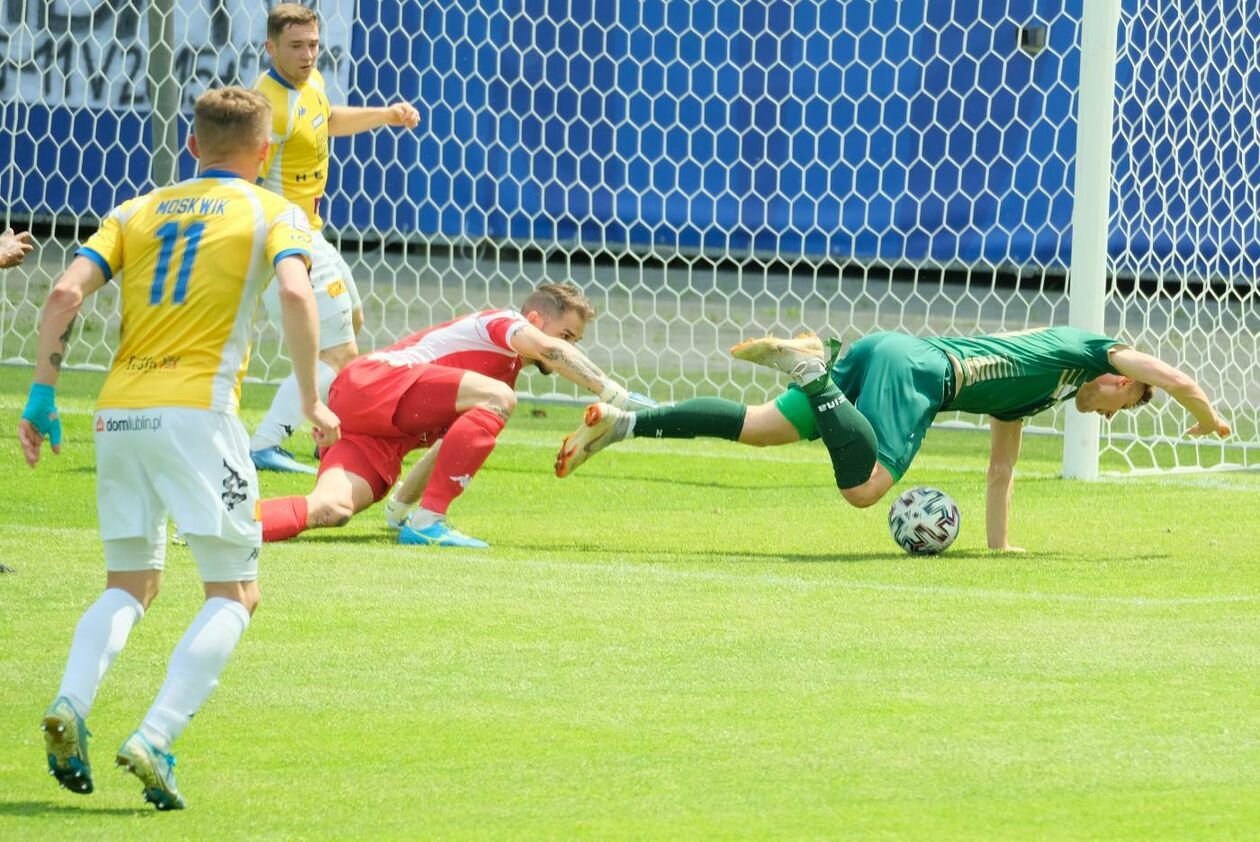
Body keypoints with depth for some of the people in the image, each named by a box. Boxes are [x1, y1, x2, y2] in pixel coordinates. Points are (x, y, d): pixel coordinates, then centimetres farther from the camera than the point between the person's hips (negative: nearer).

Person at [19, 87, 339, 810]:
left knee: (130, 585, 18)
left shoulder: (137, 212, 19)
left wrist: (42, 395, 8)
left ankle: (71, 705, -10)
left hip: (117, 414, 5)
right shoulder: (275, 213, 9)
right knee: (235, 595, 3)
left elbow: (67, 294, 5)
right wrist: (312, 402, -7)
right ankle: (155, 741, -16)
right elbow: (297, 295, -11)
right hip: (196, 408, -5)